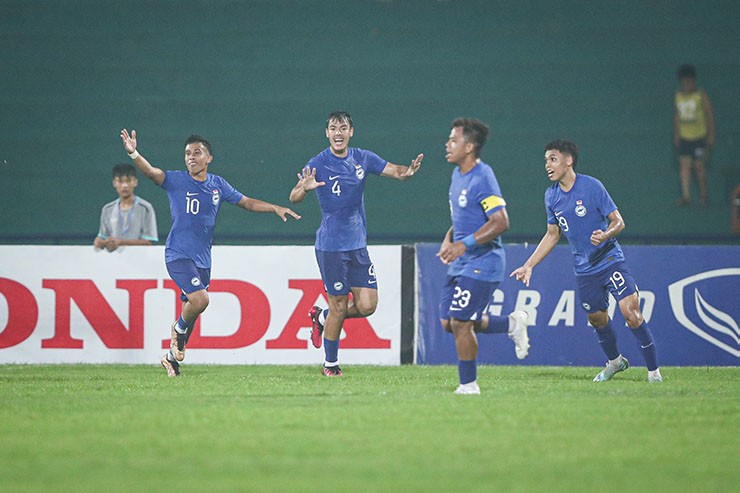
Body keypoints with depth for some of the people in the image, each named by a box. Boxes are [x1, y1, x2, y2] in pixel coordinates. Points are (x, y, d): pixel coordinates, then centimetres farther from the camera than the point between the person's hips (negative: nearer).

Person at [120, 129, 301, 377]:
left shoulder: (218, 185, 8)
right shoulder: (177, 181, -6)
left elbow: (247, 202, 18)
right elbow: (151, 172, -23)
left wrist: (276, 208, 8)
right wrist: (133, 154, -41)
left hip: (202, 259, 5)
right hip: (178, 254, -5)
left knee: (193, 307, 10)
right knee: (200, 299, -24)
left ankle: (172, 356, 28)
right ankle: (179, 328, 7)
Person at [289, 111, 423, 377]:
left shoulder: (362, 158, 4)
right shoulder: (318, 164, -10)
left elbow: (395, 171, 6)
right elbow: (294, 198, -15)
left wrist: (408, 172, -18)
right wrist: (304, 188, -39)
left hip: (358, 244, 5)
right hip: (330, 246, -5)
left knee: (366, 306, -1)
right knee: (339, 306, -2)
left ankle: (321, 317, 26)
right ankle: (330, 364, 16)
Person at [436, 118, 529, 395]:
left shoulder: (482, 178, -18)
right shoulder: (458, 175, 12)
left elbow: (500, 222, -23)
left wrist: (465, 244, -27)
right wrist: (449, 239, 6)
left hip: (481, 263, -10)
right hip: (461, 264, 10)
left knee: (460, 323, -10)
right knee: (449, 323, 8)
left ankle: (468, 385, 3)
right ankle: (512, 324, 22)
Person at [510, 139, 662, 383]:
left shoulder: (592, 186, -11)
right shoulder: (551, 196, 6)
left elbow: (618, 221, -9)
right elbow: (552, 234, 18)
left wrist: (606, 235, -31)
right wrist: (528, 266, 15)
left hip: (610, 260, -6)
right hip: (584, 270, 6)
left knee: (631, 313, -16)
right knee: (597, 318, 13)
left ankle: (653, 370, -8)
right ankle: (615, 361, 38)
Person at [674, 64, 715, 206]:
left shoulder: (701, 95, -5)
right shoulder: (678, 95, 8)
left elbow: (710, 115, -3)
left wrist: (711, 136, -6)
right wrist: (676, 135, 13)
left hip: (699, 137, -4)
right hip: (684, 137, 4)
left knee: (699, 166, -1)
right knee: (684, 165, -5)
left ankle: (703, 195, 12)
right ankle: (686, 195, -7)